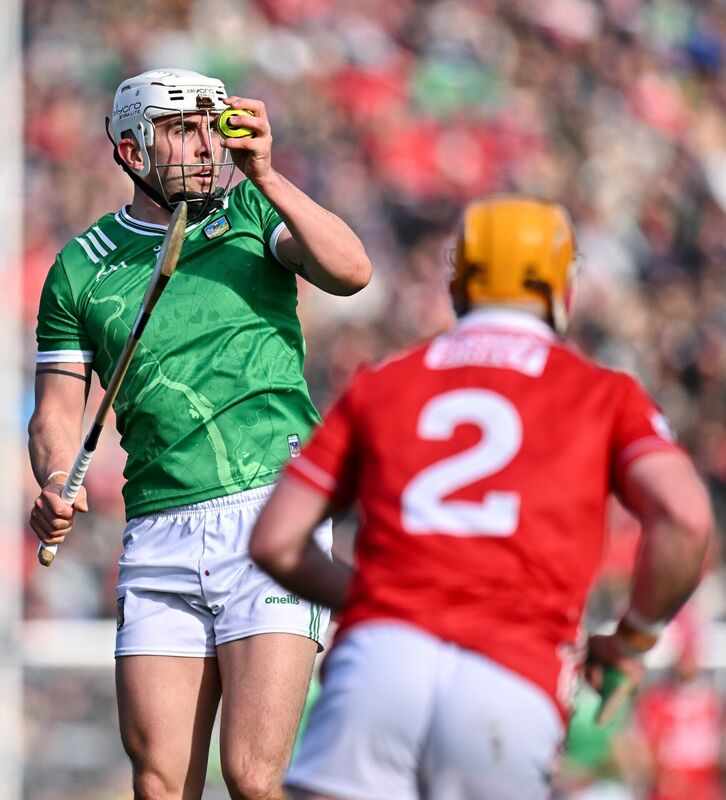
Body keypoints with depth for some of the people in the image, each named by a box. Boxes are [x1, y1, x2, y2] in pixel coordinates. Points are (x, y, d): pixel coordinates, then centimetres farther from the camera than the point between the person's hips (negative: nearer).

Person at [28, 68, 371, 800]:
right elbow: (57, 411, 12)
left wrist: (264, 176, -19)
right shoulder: (80, 269, 12)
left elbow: (349, 272, -9)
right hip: (160, 539, 2)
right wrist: (54, 487, -9)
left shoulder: (251, 215, 9)